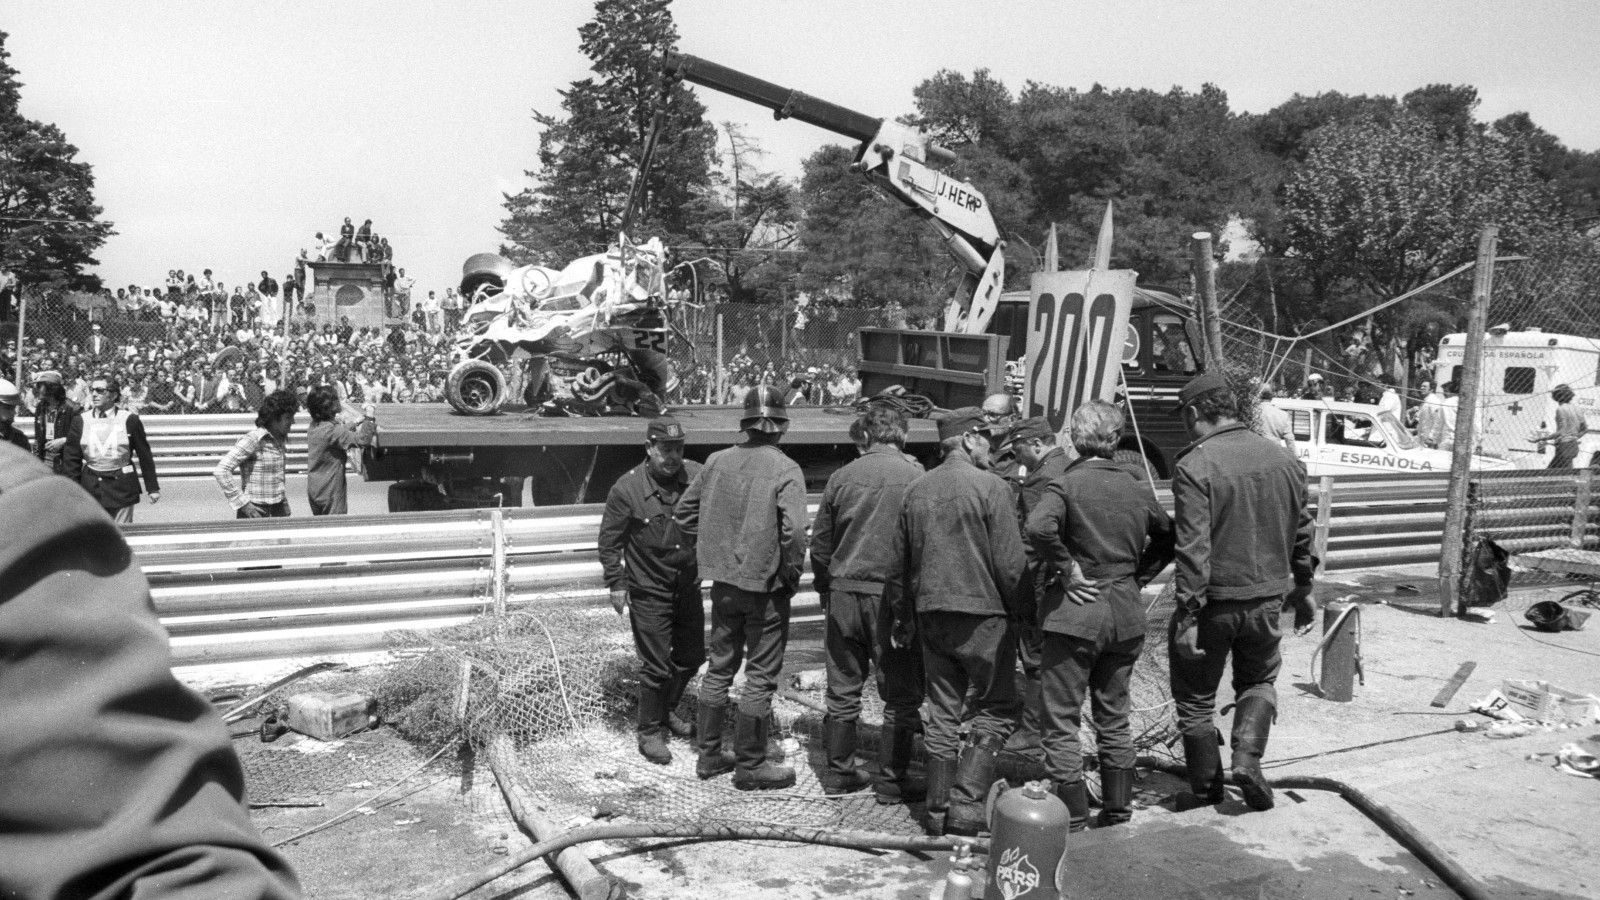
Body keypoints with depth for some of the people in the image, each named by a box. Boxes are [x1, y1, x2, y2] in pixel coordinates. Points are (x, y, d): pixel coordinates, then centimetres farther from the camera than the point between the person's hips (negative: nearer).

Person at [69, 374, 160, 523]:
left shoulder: (129, 420, -2)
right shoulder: (82, 420, 4)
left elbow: (145, 455, 1)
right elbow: (72, 458, 7)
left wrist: (153, 488, 1)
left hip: (122, 488, -2)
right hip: (90, 487, 2)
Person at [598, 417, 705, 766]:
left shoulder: (697, 476, -7)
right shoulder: (627, 488, -15)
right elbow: (609, 541, -6)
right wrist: (616, 583, -9)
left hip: (689, 584, 5)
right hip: (649, 591, -5)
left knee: (692, 655, 17)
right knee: (657, 665, 0)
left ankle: (665, 710, 41)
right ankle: (649, 731, 19)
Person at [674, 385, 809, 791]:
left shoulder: (717, 462, -1)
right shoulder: (785, 471, -17)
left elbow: (684, 512, 6)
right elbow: (793, 532, -25)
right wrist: (792, 575, -9)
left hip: (723, 582, 5)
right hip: (766, 586, -5)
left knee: (719, 668, 18)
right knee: (760, 675, 7)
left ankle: (709, 755, 28)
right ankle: (750, 765, 15)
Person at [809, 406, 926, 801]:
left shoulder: (842, 476, 3)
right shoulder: (914, 477, -7)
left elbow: (819, 543, 8)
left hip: (844, 592, 4)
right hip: (892, 595, -4)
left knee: (843, 690, 13)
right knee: (900, 694, 7)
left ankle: (838, 773, 21)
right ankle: (892, 780, 11)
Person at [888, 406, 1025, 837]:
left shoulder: (917, 490, 7)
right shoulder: (991, 487, -11)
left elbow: (900, 562, 13)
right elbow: (1010, 564, -14)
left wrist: (905, 616, 23)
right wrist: (1018, 612, -2)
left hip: (931, 614, 6)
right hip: (982, 613, -6)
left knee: (942, 713, 13)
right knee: (995, 710, 7)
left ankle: (938, 809, 18)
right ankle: (967, 805, 0)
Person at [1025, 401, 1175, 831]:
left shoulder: (1066, 484, -11)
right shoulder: (1137, 488, 5)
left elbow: (1038, 528, -29)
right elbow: (1167, 535, 18)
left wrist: (1067, 569, -17)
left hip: (1075, 614, -5)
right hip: (1126, 615, 6)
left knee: (1062, 722, 4)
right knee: (1114, 718, 18)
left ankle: (1073, 820, 7)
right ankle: (1117, 812, 24)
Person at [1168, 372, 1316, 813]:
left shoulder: (1194, 467, -17)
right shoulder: (1283, 462, 3)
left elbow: (1193, 546, -21)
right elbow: (1301, 534, 12)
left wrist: (1187, 612, -18)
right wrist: (1303, 590, 24)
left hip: (1213, 600, -5)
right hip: (1267, 598, 5)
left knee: (1196, 697, 13)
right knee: (1259, 680, 27)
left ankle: (1206, 789, 22)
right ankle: (1248, 756, 7)